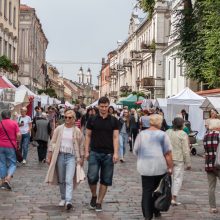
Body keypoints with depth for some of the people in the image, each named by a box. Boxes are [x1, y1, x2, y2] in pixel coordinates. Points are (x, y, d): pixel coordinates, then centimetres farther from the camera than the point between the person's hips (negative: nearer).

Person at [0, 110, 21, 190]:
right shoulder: (14, 123, -3)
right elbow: (19, 135, -9)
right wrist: (17, 143, 5)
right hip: (11, 146, -1)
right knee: (12, 164, 7)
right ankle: (8, 179, -13)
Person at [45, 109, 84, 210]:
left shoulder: (77, 131, 3)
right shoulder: (59, 129, 5)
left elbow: (81, 146, 8)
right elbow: (52, 143, 7)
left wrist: (81, 158, 6)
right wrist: (49, 156, 4)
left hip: (71, 156, -2)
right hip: (60, 155, 2)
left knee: (69, 180, -14)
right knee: (61, 180, 9)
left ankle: (68, 201, -20)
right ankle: (63, 198, 25)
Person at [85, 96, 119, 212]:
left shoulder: (114, 121, 4)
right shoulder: (92, 120, 4)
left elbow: (115, 137, 1)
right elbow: (88, 136, 7)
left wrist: (116, 153, -9)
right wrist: (86, 151, -1)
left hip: (108, 154, 1)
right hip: (94, 152, 0)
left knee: (105, 180, 3)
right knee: (92, 177, -10)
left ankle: (99, 202, 15)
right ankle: (93, 196, 16)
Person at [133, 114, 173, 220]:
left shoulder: (141, 134, 1)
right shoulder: (163, 135, -5)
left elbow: (135, 151, 8)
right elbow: (168, 153, -8)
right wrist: (170, 167, -1)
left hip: (145, 167, 1)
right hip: (160, 167, -1)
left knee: (147, 190, 4)